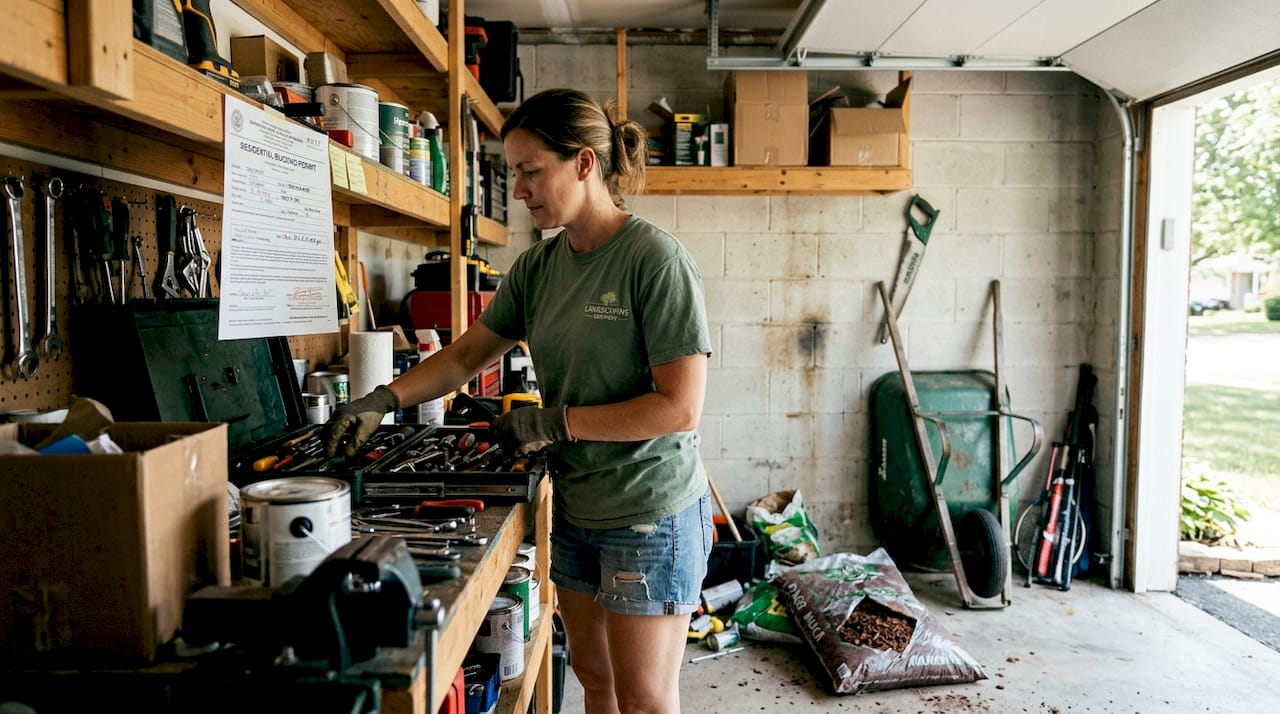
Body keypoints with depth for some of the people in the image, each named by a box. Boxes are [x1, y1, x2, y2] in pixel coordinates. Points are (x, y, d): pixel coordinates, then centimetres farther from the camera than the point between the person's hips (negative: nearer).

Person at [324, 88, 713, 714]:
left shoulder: (655, 258, -18)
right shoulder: (537, 267, 4)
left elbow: (680, 407, -21)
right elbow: (468, 354, 11)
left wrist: (556, 422, -18)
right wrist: (383, 401, -1)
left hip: (651, 514, -6)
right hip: (575, 509, 7)